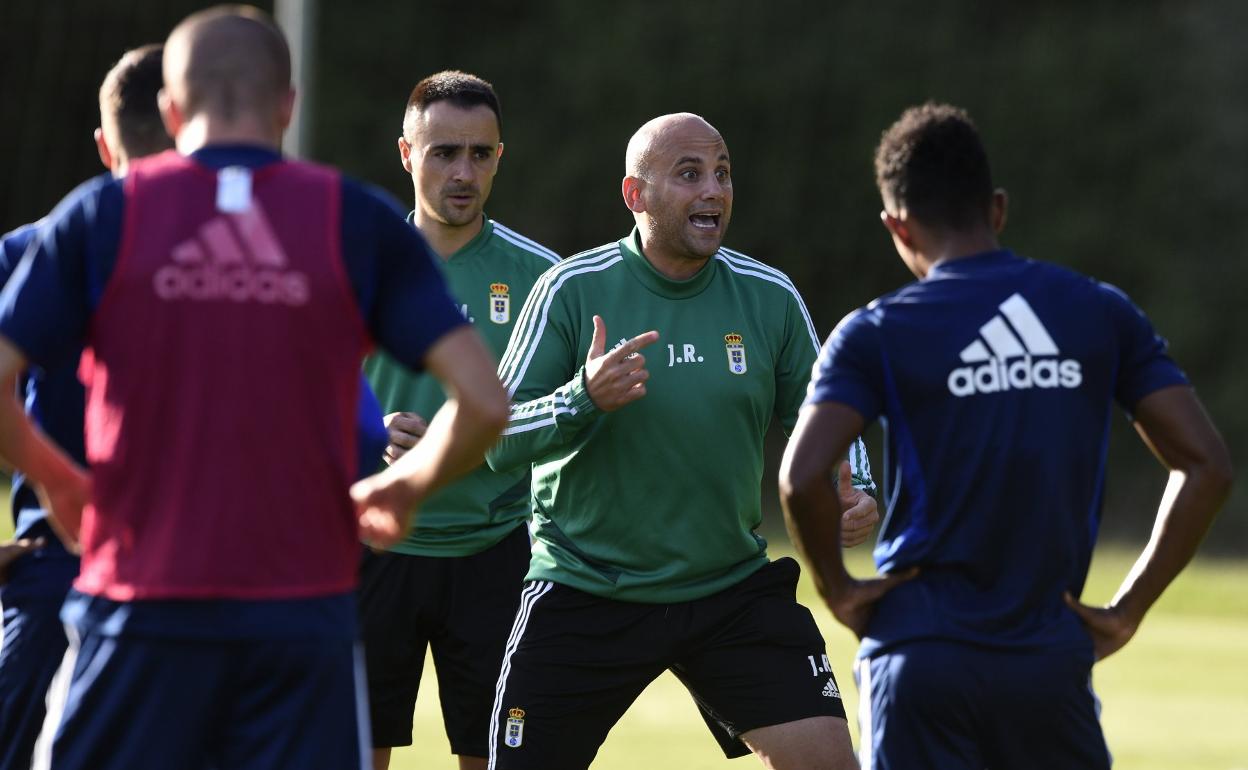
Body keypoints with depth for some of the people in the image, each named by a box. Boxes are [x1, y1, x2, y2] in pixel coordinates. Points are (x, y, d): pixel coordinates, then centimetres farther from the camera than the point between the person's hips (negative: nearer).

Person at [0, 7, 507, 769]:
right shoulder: (362, 223, 2)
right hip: (302, 616, 0)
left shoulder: (101, 214, 1)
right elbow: (484, 404, -4)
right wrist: (404, 490, 15)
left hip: (140, 616, 0)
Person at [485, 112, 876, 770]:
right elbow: (498, 440, -9)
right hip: (583, 593, -2)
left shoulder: (770, 297, 0)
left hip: (732, 589, 2)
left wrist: (852, 493, -6)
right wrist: (584, 398, -27)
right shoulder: (572, 289, -8)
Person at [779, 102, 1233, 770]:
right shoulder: (1101, 314, 6)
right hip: (1052, 663, 2)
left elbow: (802, 477, -17)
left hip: (922, 661, -2)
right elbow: (1206, 466, 1)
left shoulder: (877, 333, -2)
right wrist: (1128, 611, 5)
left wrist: (838, 589, 0)